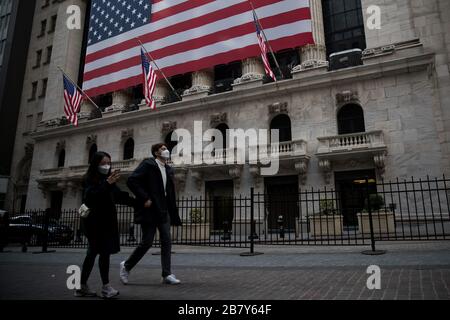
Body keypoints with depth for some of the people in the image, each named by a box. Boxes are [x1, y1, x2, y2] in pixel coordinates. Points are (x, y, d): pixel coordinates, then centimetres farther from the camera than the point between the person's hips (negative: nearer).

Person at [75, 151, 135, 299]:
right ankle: (106, 287, -6)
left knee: (93, 253, 10)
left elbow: (119, 196, 14)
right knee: (104, 252, -10)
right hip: (95, 222, -7)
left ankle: (82, 286, 19)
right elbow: (90, 197, -23)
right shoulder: (90, 179, -7)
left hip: (107, 221, 7)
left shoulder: (108, 179, 12)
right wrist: (107, 183, -32)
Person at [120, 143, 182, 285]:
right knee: (147, 242, -1)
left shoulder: (168, 169, 15)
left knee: (166, 241, 2)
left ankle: (167, 274, 7)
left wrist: (174, 213, 10)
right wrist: (145, 198, -17)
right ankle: (126, 266, 20)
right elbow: (131, 181, -15)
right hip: (150, 209, -7)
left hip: (164, 210, 7)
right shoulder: (148, 164, -5)